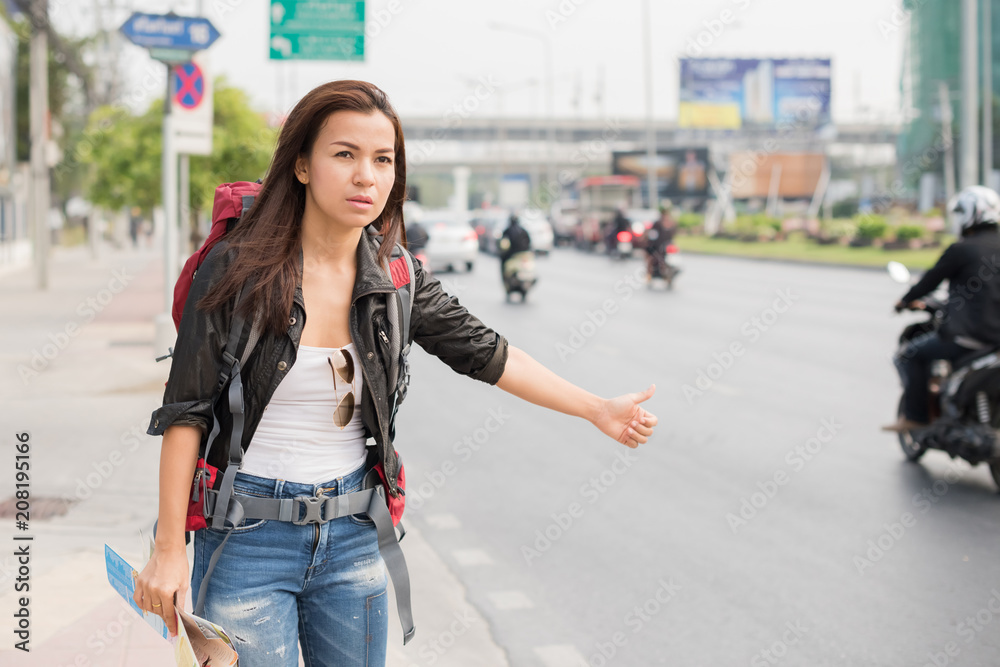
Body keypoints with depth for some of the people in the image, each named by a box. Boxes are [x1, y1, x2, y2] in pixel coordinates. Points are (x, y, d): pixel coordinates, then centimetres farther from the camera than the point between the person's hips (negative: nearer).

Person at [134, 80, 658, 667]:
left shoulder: (394, 277, -1)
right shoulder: (240, 267, -13)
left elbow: (484, 351, 9)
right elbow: (185, 410, -9)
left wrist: (598, 409, 7)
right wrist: (170, 549, -11)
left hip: (353, 532, 4)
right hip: (249, 532, -4)